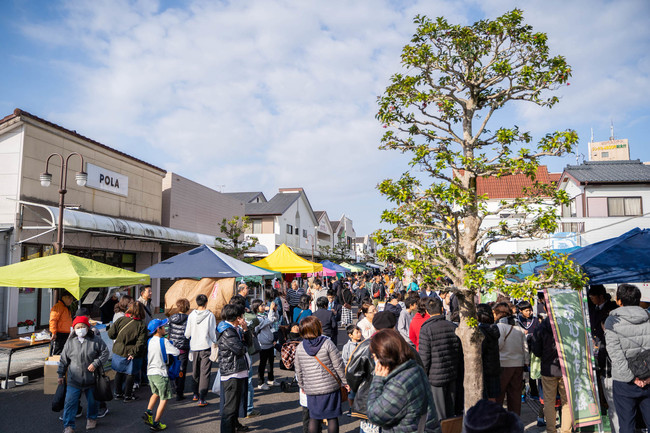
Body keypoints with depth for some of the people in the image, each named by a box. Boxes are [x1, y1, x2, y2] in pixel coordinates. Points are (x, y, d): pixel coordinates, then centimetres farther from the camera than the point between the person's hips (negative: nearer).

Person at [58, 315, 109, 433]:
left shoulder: (96, 340, -6)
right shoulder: (70, 342, -1)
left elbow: (105, 353, -2)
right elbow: (64, 359, 8)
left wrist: (95, 363, -15)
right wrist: (61, 374, 9)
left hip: (91, 379, 0)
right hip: (74, 380, 0)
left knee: (92, 401, 16)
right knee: (70, 402, -5)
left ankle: (92, 419, 38)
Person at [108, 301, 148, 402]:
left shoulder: (121, 320, -8)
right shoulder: (142, 326, -15)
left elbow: (111, 334, -5)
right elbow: (141, 343, -22)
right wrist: (133, 353, -14)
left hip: (118, 351, 3)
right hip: (131, 354, -3)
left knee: (119, 372, 20)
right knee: (129, 374, 12)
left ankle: (118, 393, 33)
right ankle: (127, 395, 19)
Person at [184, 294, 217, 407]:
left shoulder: (191, 315, -4)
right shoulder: (210, 315, -10)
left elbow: (187, 333, 1)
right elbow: (212, 333, -8)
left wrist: (188, 337, 23)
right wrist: (215, 342, 9)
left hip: (194, 347, 3)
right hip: (206, 347, -3)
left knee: (195, 371, 20)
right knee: (205, 373, 0)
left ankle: (195, 394, 32)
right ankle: (202, 399, -3)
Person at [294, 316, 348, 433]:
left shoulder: (299, 348, 0)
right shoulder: (327, 343, -11)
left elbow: (298, 371, 8)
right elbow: (338, 365, -9)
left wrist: (302, 386, 22)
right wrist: (345, 381, 3)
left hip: (311, 389, 3)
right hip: (330, 387, -3)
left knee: (313, 418, 14)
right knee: (332, 417, 8)